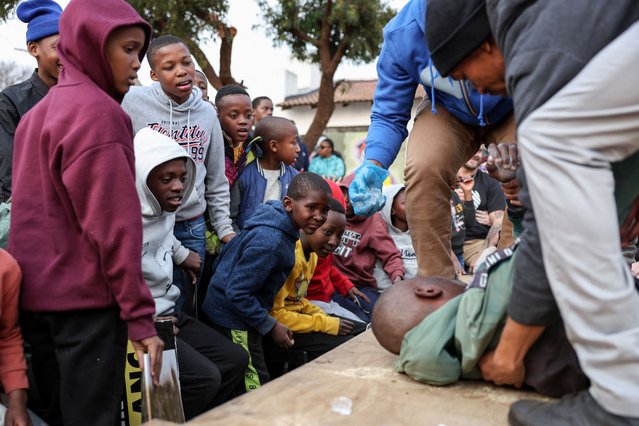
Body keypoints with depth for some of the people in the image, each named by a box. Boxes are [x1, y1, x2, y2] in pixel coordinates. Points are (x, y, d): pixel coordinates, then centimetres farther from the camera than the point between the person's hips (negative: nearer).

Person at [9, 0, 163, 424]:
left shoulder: (38, 112, 15)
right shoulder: (98, 111, -13)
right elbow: (114, 222, -19)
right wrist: (139, 313, -17)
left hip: (36, 294, 9)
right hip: (86, 297, -9)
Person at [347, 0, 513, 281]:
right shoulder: (402, 34, -28)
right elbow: (389, 115, -17)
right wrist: (374, 165, -37)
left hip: (513, 111, -1)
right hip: (448, 113, 1)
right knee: (423, 168, -28)